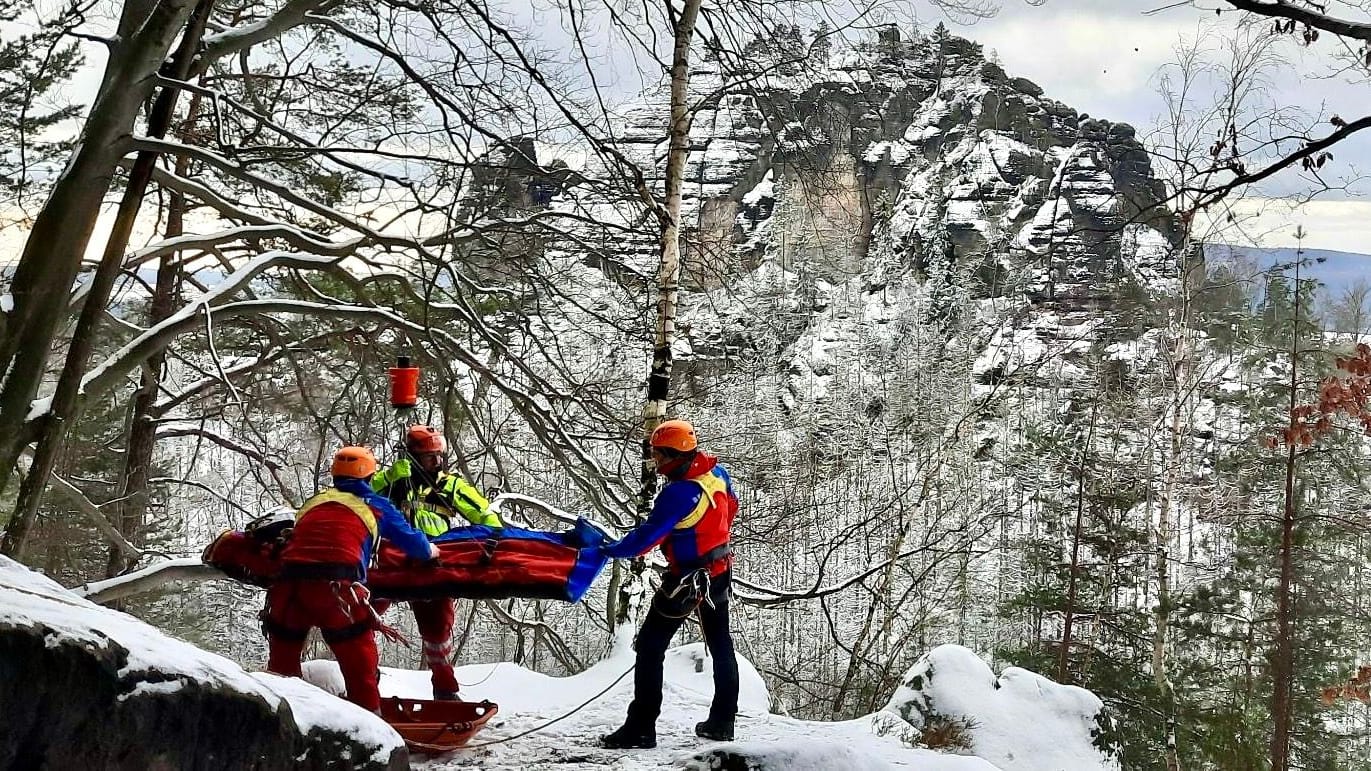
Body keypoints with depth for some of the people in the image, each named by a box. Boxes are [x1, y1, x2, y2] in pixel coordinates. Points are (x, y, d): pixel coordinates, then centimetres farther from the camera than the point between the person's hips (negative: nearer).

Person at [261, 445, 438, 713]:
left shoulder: (314, 501, 29)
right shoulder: (375, 505, 19)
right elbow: (412, 542, 23)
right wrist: (430, 551, 46)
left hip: (288, 583, 4)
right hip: (336, 588, -4)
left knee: (282, 668, 19)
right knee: (361, 669, 4)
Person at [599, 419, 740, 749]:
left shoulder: (678, 493, -29)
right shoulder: (716, 472, -4)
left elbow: (648, 535, -26)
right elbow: (730, 508, 13)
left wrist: (610, 550, -14)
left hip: (687, 579, -9)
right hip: (721, 572, 9)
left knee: (650, 647, -2)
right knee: (720, 645, 19)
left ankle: (641, 728, -4)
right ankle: (721, 722, 29)